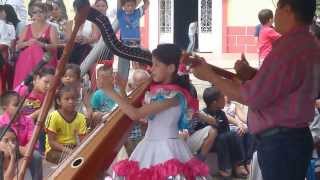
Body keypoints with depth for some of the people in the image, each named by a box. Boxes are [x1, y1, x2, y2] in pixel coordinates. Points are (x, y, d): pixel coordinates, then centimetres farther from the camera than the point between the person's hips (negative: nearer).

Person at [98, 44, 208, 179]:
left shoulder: (174, 95, -17)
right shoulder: (156, 91, 9)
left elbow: (136, 114, -21)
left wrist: (110, 91, -16)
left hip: (167, 149, -8)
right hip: (149, 147, 8)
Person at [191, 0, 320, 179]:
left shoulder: (288, 47, -22)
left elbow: (253, 96, -18)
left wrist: (210, 76, -8)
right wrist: (250, 72, 10)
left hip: (280, 143, -10)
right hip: (295, 137, 10)